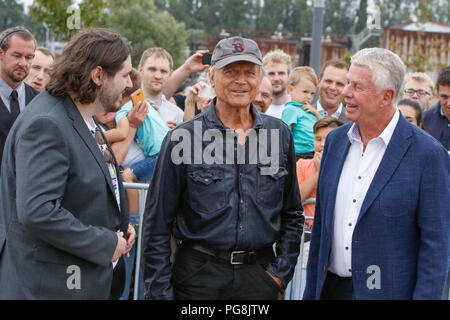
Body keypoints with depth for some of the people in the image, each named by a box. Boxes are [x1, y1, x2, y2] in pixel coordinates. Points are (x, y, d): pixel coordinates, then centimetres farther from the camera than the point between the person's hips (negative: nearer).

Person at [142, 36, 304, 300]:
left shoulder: (280, 134, 4)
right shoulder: (182, 138, -5)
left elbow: (293, 214, 13)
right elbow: (158, 225, -4)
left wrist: (282, 271, 4)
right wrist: (160, 292, -7)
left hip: (260, 276, 3)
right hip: (198, 275, -2)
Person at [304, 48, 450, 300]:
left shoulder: (428, 154, -12)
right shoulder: (335, 140, 5)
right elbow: (321, 223, 11)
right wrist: (311, 291, 11)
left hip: (387, 291, -5)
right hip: (331, 288, 5)